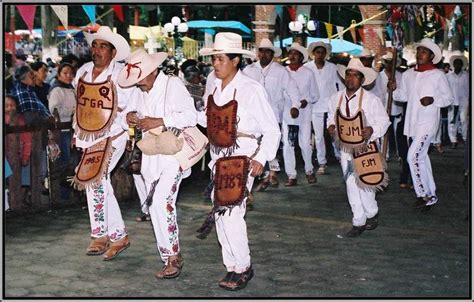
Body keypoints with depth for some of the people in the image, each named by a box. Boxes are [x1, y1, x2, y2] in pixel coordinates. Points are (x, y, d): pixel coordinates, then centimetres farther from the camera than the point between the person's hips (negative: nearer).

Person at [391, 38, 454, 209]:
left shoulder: (437, 75, -5)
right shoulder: (408, 74, 10)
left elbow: (449, 98, -1)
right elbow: (403, 95, 16)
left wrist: (433, 100, -19)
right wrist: (395, 89, -4)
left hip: (428, 122, -7)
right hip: (413, 122, 7)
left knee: (413, 156, -16)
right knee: (421, 157, 13)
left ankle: (423, 194, -4)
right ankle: (430, 193, 25)